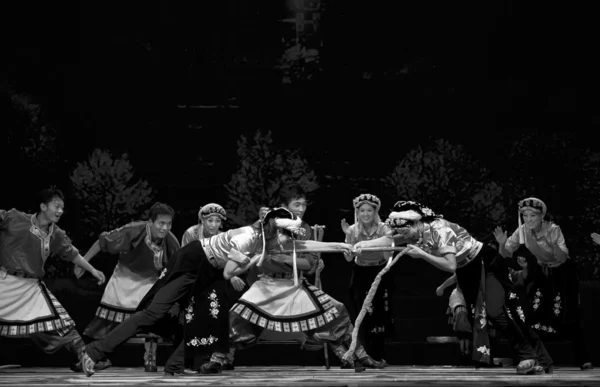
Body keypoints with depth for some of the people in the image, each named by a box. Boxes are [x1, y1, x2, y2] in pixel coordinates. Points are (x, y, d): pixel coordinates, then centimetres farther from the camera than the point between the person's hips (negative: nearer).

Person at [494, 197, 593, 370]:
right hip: (541, 272, 4)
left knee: (569, 317, -11)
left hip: (562, 273, -4)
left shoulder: (553, 229, -25)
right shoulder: (522, 231, -13)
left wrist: (554, 246, -50)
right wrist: (502, 243, -30)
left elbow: (562, 258, -31)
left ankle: (584, 359, -4)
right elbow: (506, 254, -9)